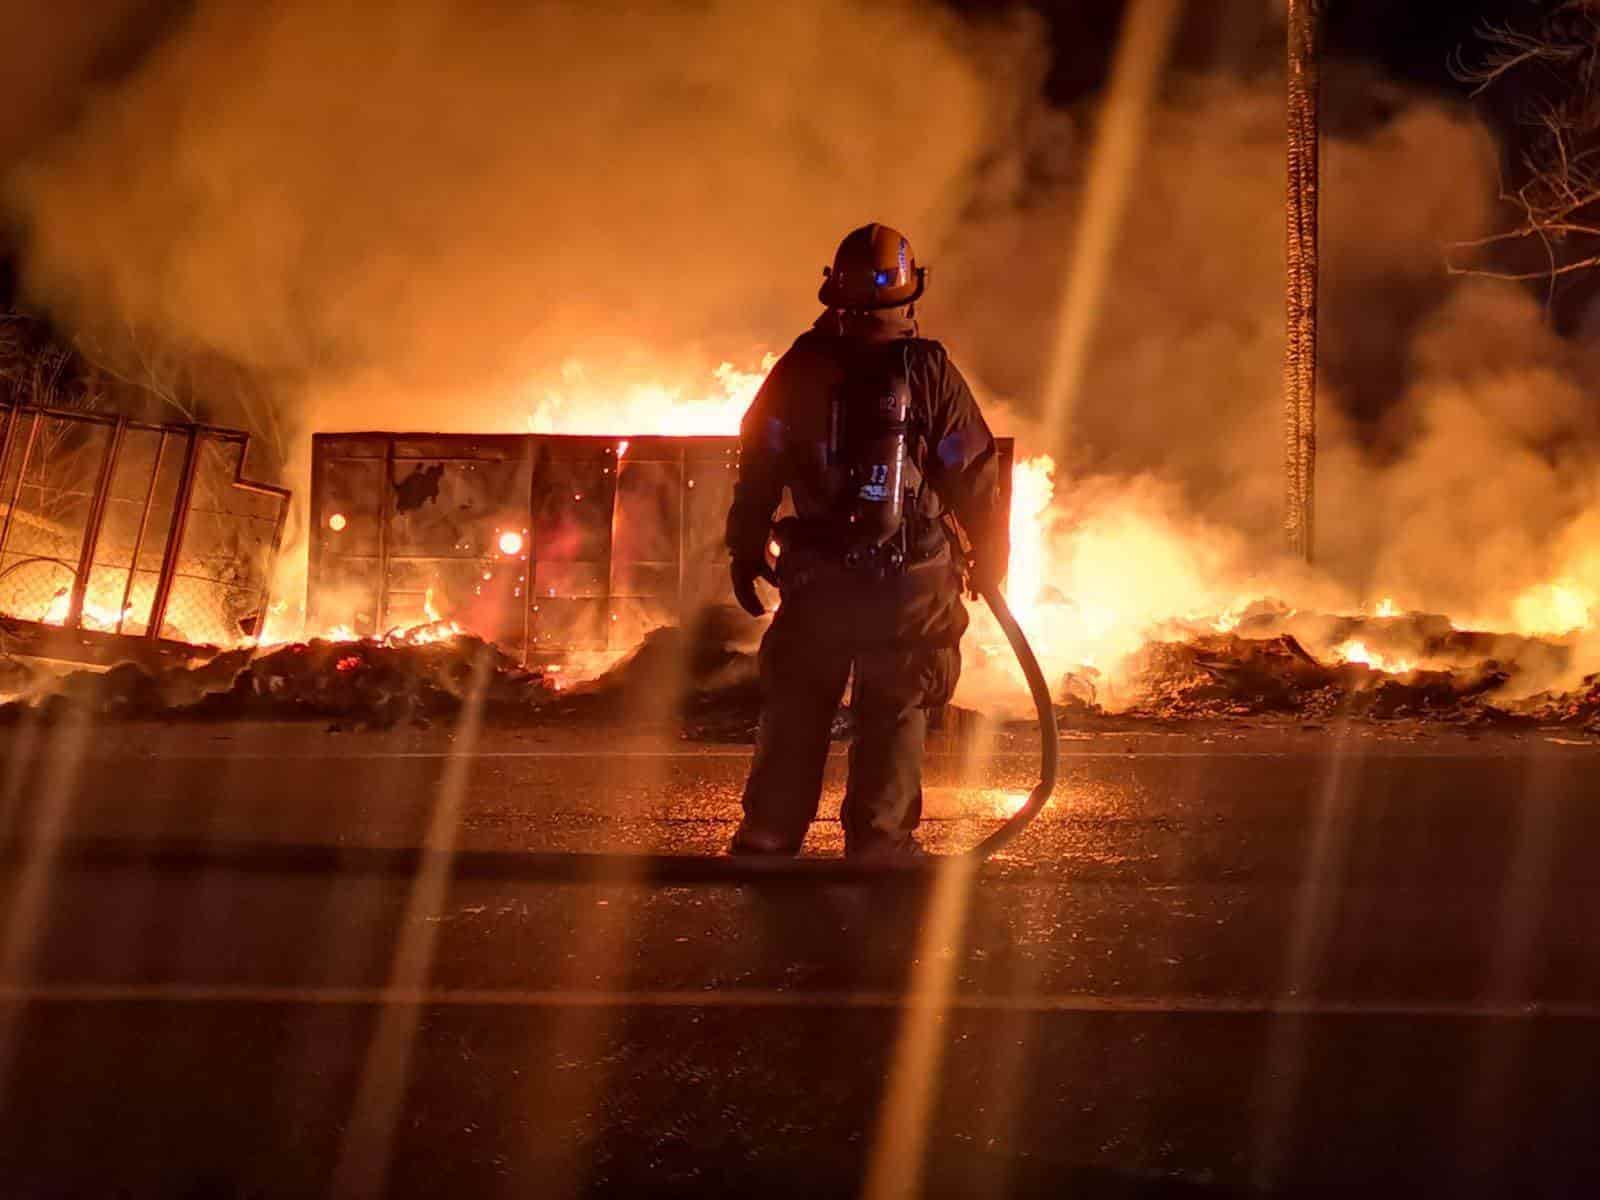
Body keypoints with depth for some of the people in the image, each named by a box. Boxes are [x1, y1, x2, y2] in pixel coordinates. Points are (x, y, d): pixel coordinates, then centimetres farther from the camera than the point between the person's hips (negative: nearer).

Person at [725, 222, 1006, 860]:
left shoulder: (801, 368, -1)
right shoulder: (931, 371, -5)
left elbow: (759, 465, 4)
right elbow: (975, 477, -2)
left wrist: (746, 551, 15)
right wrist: (990, 564, 11)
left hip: (816, 575, 1)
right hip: (912, 581, -1)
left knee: (795, 715, 12)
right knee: (894, 720, 8)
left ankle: (766, 843, 15)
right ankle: (879, 847, 7)